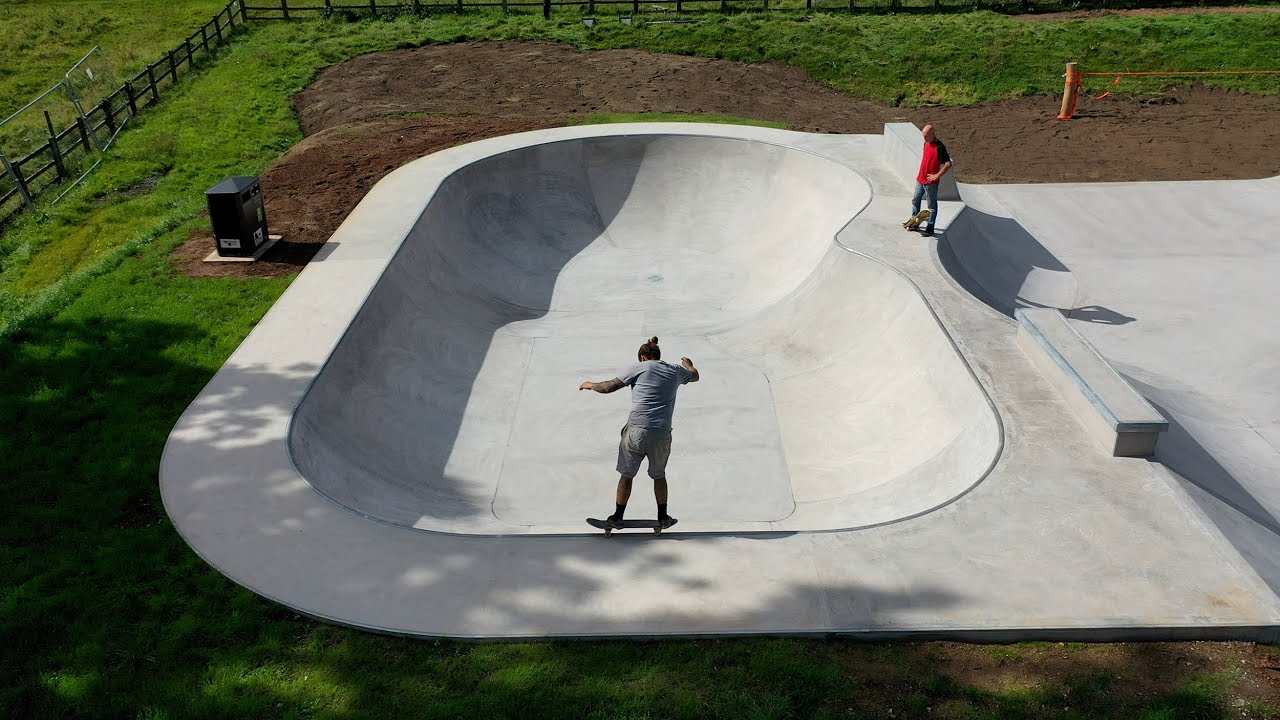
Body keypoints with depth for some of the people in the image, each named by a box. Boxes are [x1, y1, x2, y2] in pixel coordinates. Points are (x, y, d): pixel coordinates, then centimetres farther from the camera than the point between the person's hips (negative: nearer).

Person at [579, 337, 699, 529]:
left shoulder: (639, 367, 1)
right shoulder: (675, 371, 13)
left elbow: (609, 387, 0)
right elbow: (695, 376, 35)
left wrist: (590, 385, 19)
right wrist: (688, 364, 57)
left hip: (636, 430, -3)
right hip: (662, 433, 3)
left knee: (626, 474, 12)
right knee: (659, 475, 21)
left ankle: (617, 517, 20)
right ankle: (663, 517, 26)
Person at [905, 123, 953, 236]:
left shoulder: (939, 147, -20)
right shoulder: (926, 143, 5)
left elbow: (948, 164, -24)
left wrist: (937, 176, -22)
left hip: (931, 182, -9)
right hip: (920, 179, 9)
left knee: (932, 206, 3)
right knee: (915, 200, 20)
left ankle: (930, 228, 10)